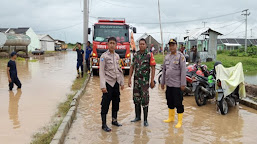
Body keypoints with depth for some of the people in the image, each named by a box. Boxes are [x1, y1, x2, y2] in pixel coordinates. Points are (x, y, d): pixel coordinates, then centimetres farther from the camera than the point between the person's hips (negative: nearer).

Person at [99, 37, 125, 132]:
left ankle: (114, 120, 29)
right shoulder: (104, 56, -7)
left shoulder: (117, 56, 11)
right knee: (105, 104, -3)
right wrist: (103, 86, -19)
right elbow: (101, 72, -12)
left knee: (116, 102, 13)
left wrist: (122, 82, 13)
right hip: (108, 82, -6)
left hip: (116, 82, 6)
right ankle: (104, 124, 6)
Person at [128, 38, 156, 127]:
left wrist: (152, 81, -12)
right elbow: (132, 67, 12)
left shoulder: (149, 55, -4)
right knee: (136, 99, 11)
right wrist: (129, 79, 7)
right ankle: (137, 117, 25)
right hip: (136, 80, 5)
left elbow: (153, 68, -7)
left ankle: (145, 120, 7)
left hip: (145, 80, -5)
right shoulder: (135, 55, 9)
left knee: (145, 100, -2)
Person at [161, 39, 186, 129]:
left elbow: (183, 70, -11)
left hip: (177, 84, -6)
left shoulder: (180, 56, -7)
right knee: (170, 102, 16)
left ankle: (179, 121, 7)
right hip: (168, 84, 6)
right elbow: (164, 70, 17)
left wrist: (183, 84, -15)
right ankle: (171, 118, 32)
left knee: (178, 103, -3)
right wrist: (162, 82, 16)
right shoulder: (167, 57, 12)